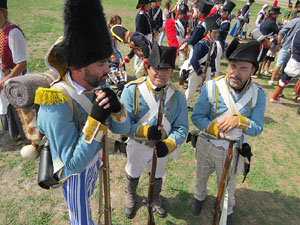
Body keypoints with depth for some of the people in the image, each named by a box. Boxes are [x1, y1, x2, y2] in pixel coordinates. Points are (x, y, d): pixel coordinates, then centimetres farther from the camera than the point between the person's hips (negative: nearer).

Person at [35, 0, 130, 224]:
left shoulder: (97, 84, -16)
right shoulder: (57, 105, -36)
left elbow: (122, 128, -11)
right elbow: (74, 164, -34)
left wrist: (115, 106, -32)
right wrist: (96, 118, -42)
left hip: (94, 158, 7)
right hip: (74, 172, -6)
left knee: (86, 197, 35)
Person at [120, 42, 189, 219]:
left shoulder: (177, 96, -17)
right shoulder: (132, 90, -25)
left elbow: (181, 128, -14)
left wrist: (169, 144, -32)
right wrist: (145, 132, -40)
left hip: (163, 148, 2)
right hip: (138, 146, -1)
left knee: (158, 175, 30)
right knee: (133, 174, 28)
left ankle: (155, 198, 65)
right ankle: (130, 197, 64)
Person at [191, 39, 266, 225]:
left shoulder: (257, 95, -15)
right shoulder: (211, 87, -20)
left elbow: (257, 129, -13)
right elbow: (196, 117, -16)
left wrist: (239, 120, -34)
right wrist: (216, 129, -31)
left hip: (232, 150, 1)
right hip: (206, 144, 0)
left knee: (227, 184, 23)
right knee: (201, 176, 26)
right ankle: (199, 196, 60)